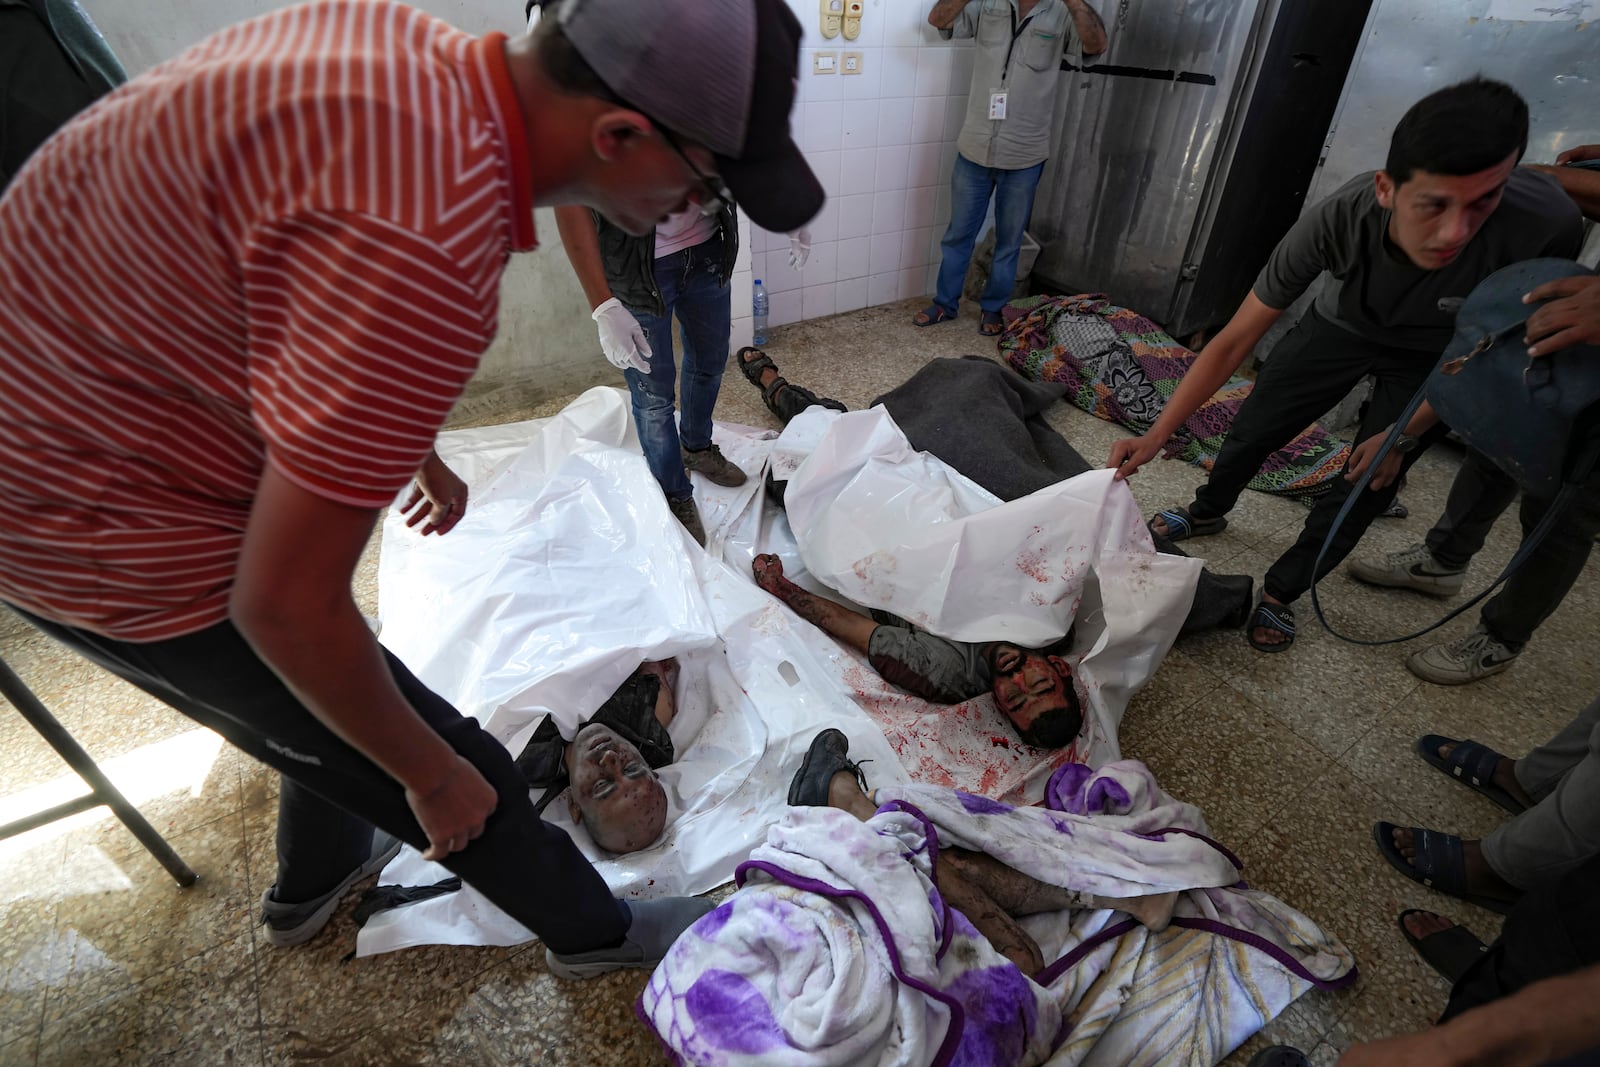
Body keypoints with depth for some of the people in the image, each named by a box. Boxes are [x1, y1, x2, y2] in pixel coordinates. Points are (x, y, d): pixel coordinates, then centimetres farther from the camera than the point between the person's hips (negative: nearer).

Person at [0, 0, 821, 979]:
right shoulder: (426, 253, -37)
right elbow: (285, 602, -28)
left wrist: (416, 451, 24)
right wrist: (431, 776, -11)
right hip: (109, 525, -8)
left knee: (328, 707, 28)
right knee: (462, 779, 5)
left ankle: (311, 885, 57)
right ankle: (594, 932, 33)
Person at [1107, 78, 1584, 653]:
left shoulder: (1546, 225, -38)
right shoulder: (1336, 220, -36)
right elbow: (1234, 341, -29)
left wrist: (1406, 433, -20)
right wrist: (1155, 436, -34)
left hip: (1433, 361, 0)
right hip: (1342, 323, 1)